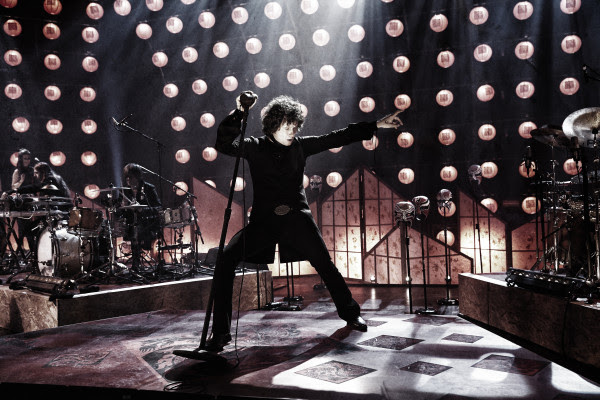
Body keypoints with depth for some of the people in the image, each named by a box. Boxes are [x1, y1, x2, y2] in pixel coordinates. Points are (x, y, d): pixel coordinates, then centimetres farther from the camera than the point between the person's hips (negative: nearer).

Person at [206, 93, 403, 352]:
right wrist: (239, 113, -15)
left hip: (297, 216, 1)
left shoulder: (300, 145, 9)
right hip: (264, 220, -1)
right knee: (225, 260, -18)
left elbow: (338, 137, 11)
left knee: (324, 264, -8)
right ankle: (221, 331, -8)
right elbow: (224, 144, -7)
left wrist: (377, 125, 12)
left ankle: (350, 313, 17)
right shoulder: (254, 147, 6)